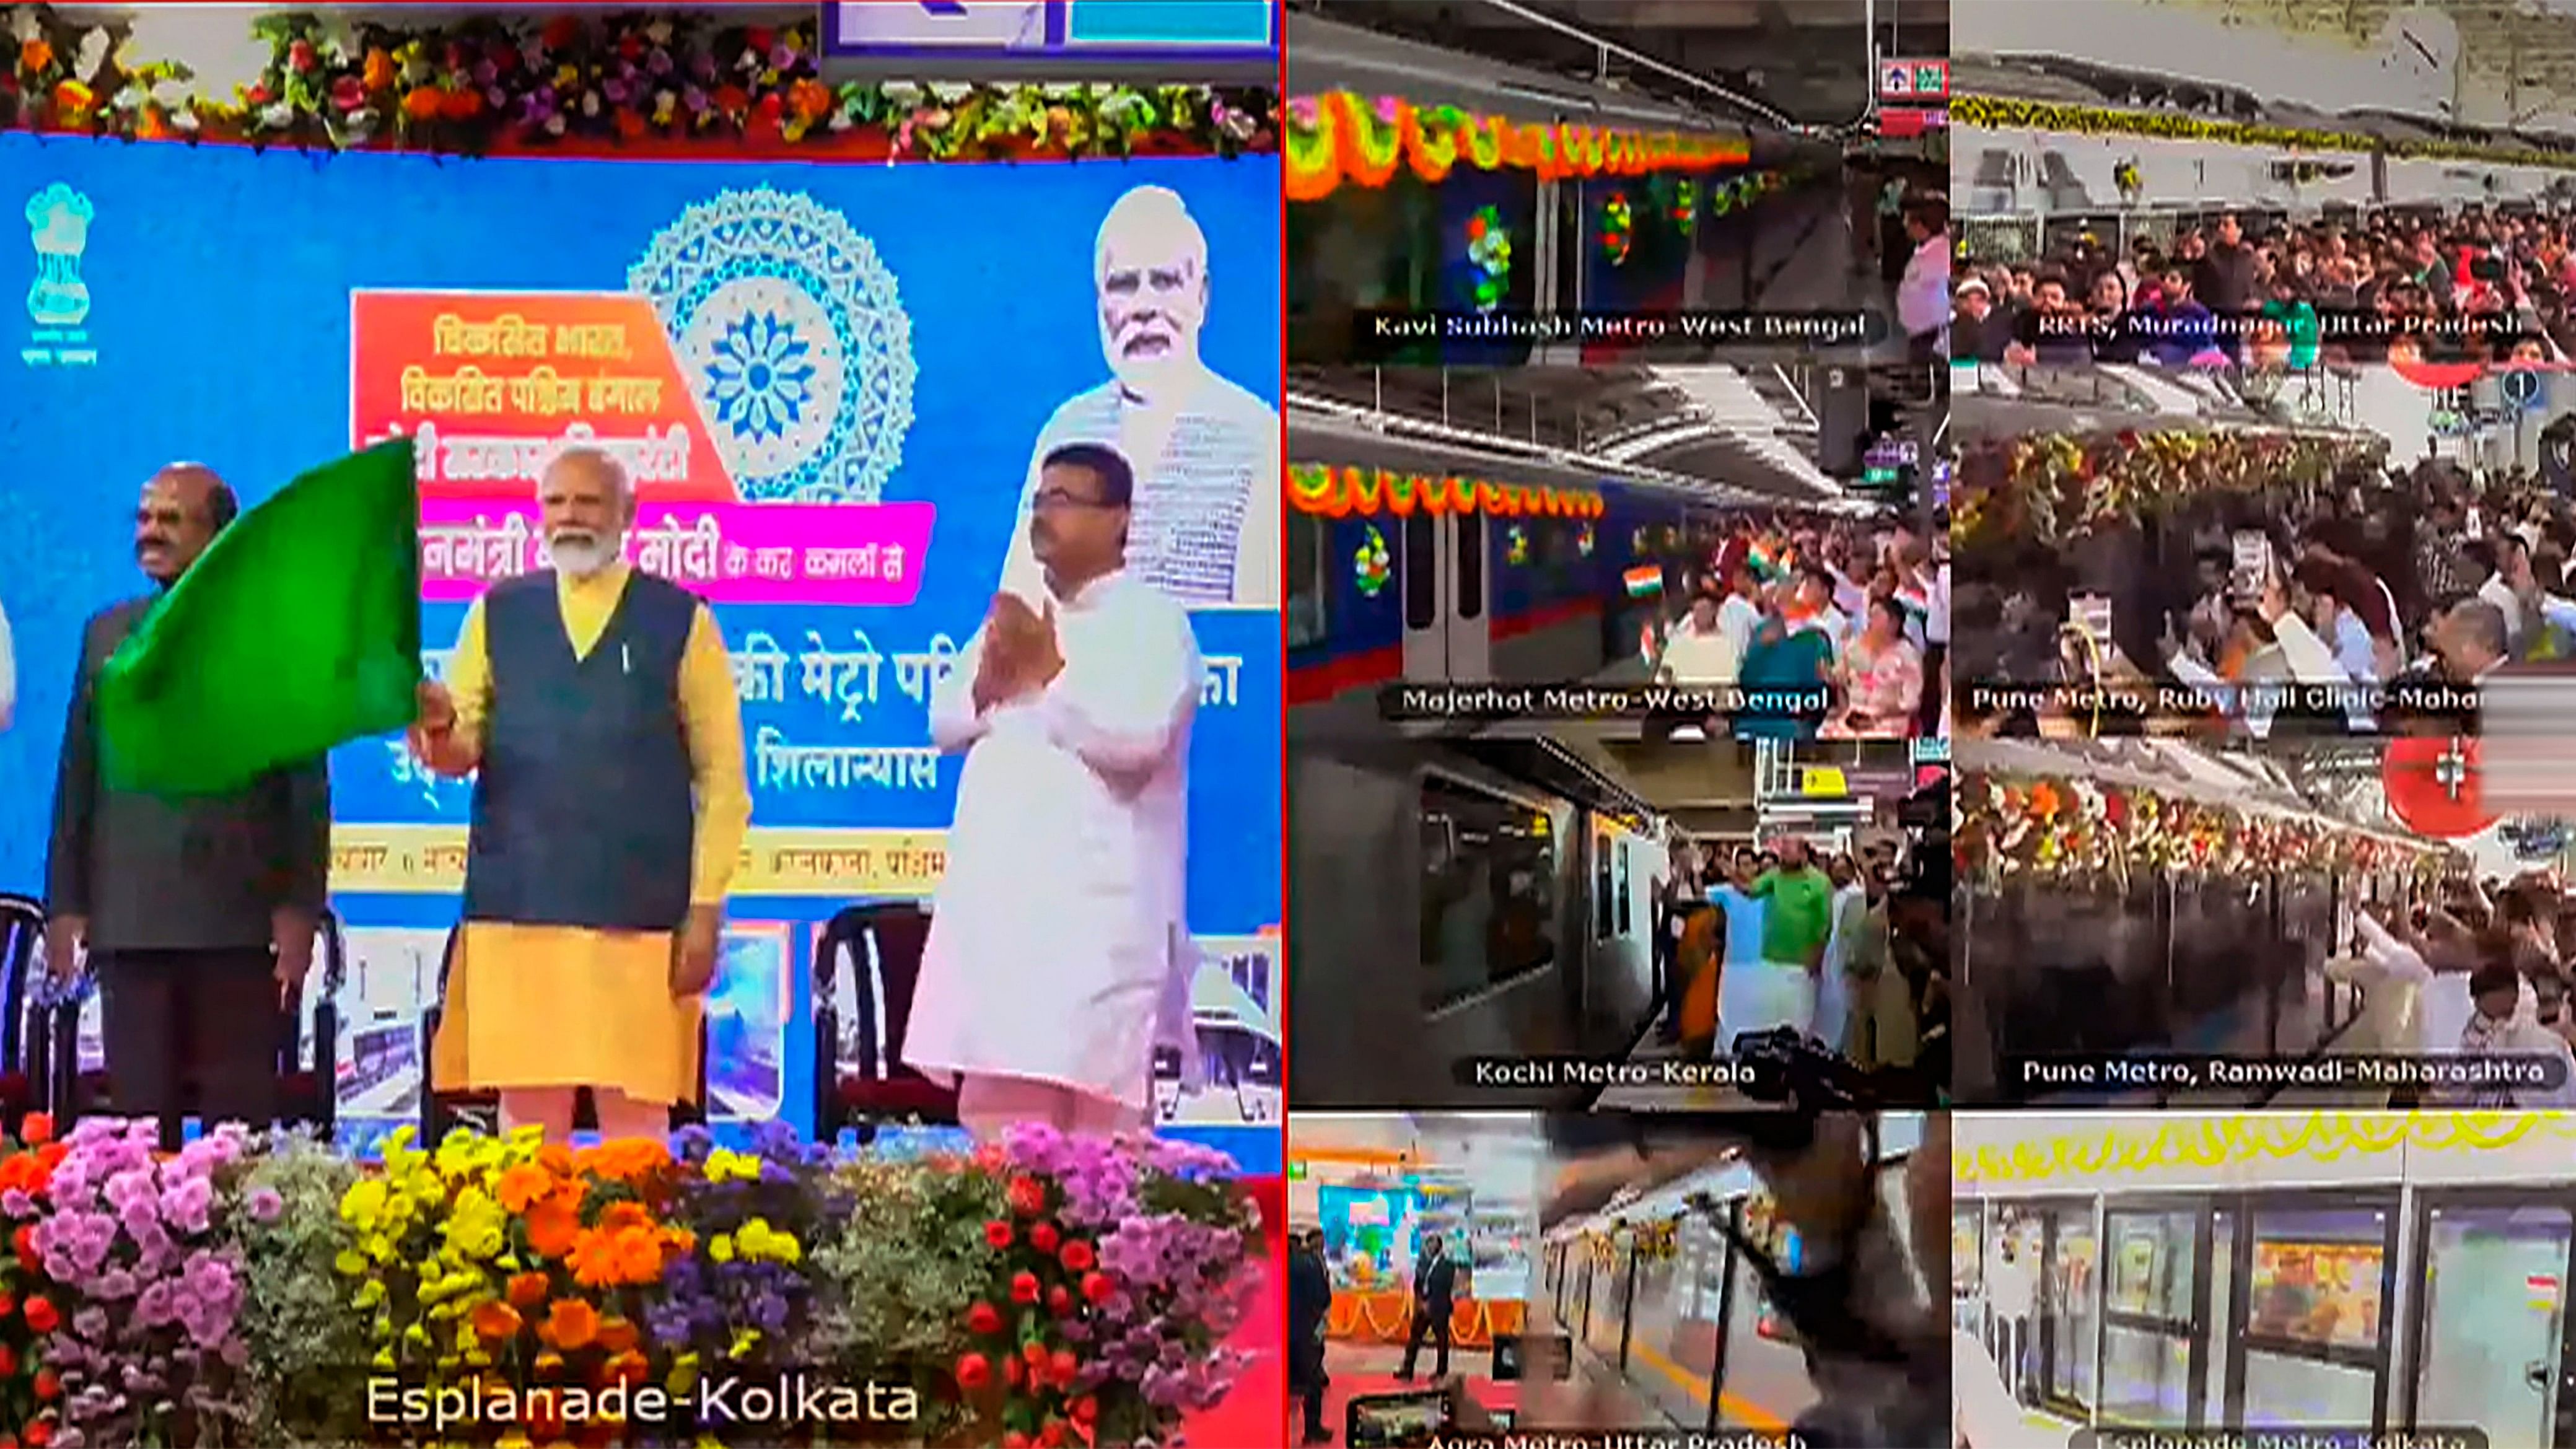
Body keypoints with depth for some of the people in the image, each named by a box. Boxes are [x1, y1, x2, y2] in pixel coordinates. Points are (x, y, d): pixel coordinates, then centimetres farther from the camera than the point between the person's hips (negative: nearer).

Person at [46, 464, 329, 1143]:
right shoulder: (107, 633, 15)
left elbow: (307, 782, 1)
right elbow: (77, 775, 14)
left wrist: (300, 908, -6)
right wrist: (64, 903, 7)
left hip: (240, 918, -3)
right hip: (129, 918, 3)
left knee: (241, 1115, 0)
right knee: (139, 1113, 3)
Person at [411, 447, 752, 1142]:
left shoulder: (682, 620, 4)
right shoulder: (497, 613, 11)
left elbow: (722, 778, 3)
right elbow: (458, 751, 7)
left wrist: (705, 909, -3)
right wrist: (436, 730, -18)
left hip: (640, 911, -2)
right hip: (516, 906, 2)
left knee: (635, 1112, 1)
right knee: (528, 1114, 5)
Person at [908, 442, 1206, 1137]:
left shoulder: (1151, 618, -2)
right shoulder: (1016, 615, 21)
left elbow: (1135, 735, -17)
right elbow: (945, 722, 18)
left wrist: (1047, 672, -7)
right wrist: (992, 680, -2)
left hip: (1095, 907, -7)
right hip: (999, 897, 7)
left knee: (1093, 1109, -9)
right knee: (997, 1110, 7)